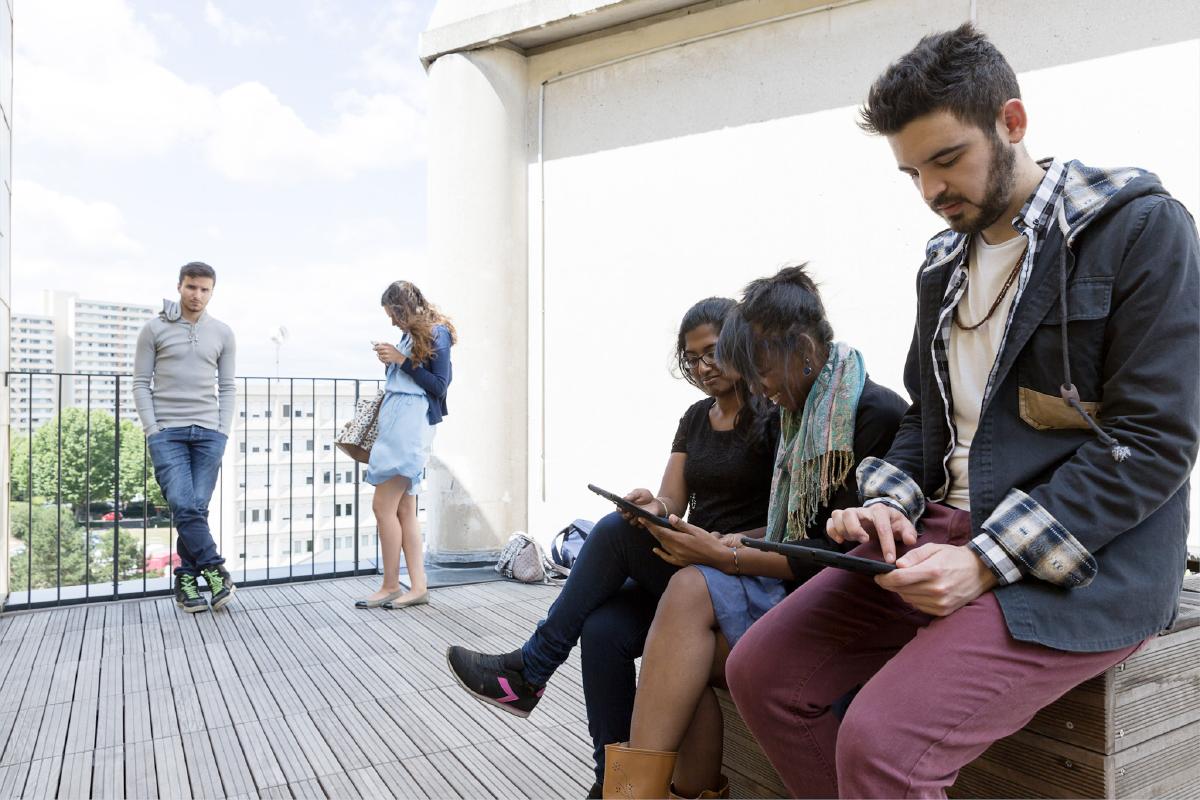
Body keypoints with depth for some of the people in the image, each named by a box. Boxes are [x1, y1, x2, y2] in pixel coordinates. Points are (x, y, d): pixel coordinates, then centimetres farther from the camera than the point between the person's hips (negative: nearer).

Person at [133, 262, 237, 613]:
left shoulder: (222, 333, 10)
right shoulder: (154, 329, 6)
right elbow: (141, 383, 5)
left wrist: (224, 431, 2)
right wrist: (153, 430, -5)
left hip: (208, 431, 2)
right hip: (166, 431, -1)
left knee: (197, 508, -1)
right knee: (183, 506, -14)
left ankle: (186, 581, 10)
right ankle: (215, 571, -4)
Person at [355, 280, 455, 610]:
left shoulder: (436, 333, -5)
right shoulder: (410, 335, 18)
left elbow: (439, 386, -10)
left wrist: (401, 360, -11)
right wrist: (390, 361, 7)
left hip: (410, 424, -9)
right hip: (396, 421, 9)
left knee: (383, 506, -7)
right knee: (404, 509, 6)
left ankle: (390, 586, 5)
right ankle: (418, 586, 10)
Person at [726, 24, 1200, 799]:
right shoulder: (946, 261, 14)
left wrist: (985, 562, -20)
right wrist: (888, 502, -2)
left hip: (1083, 563, -6)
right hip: (945, 530, 7)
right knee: (759, 673, -3)